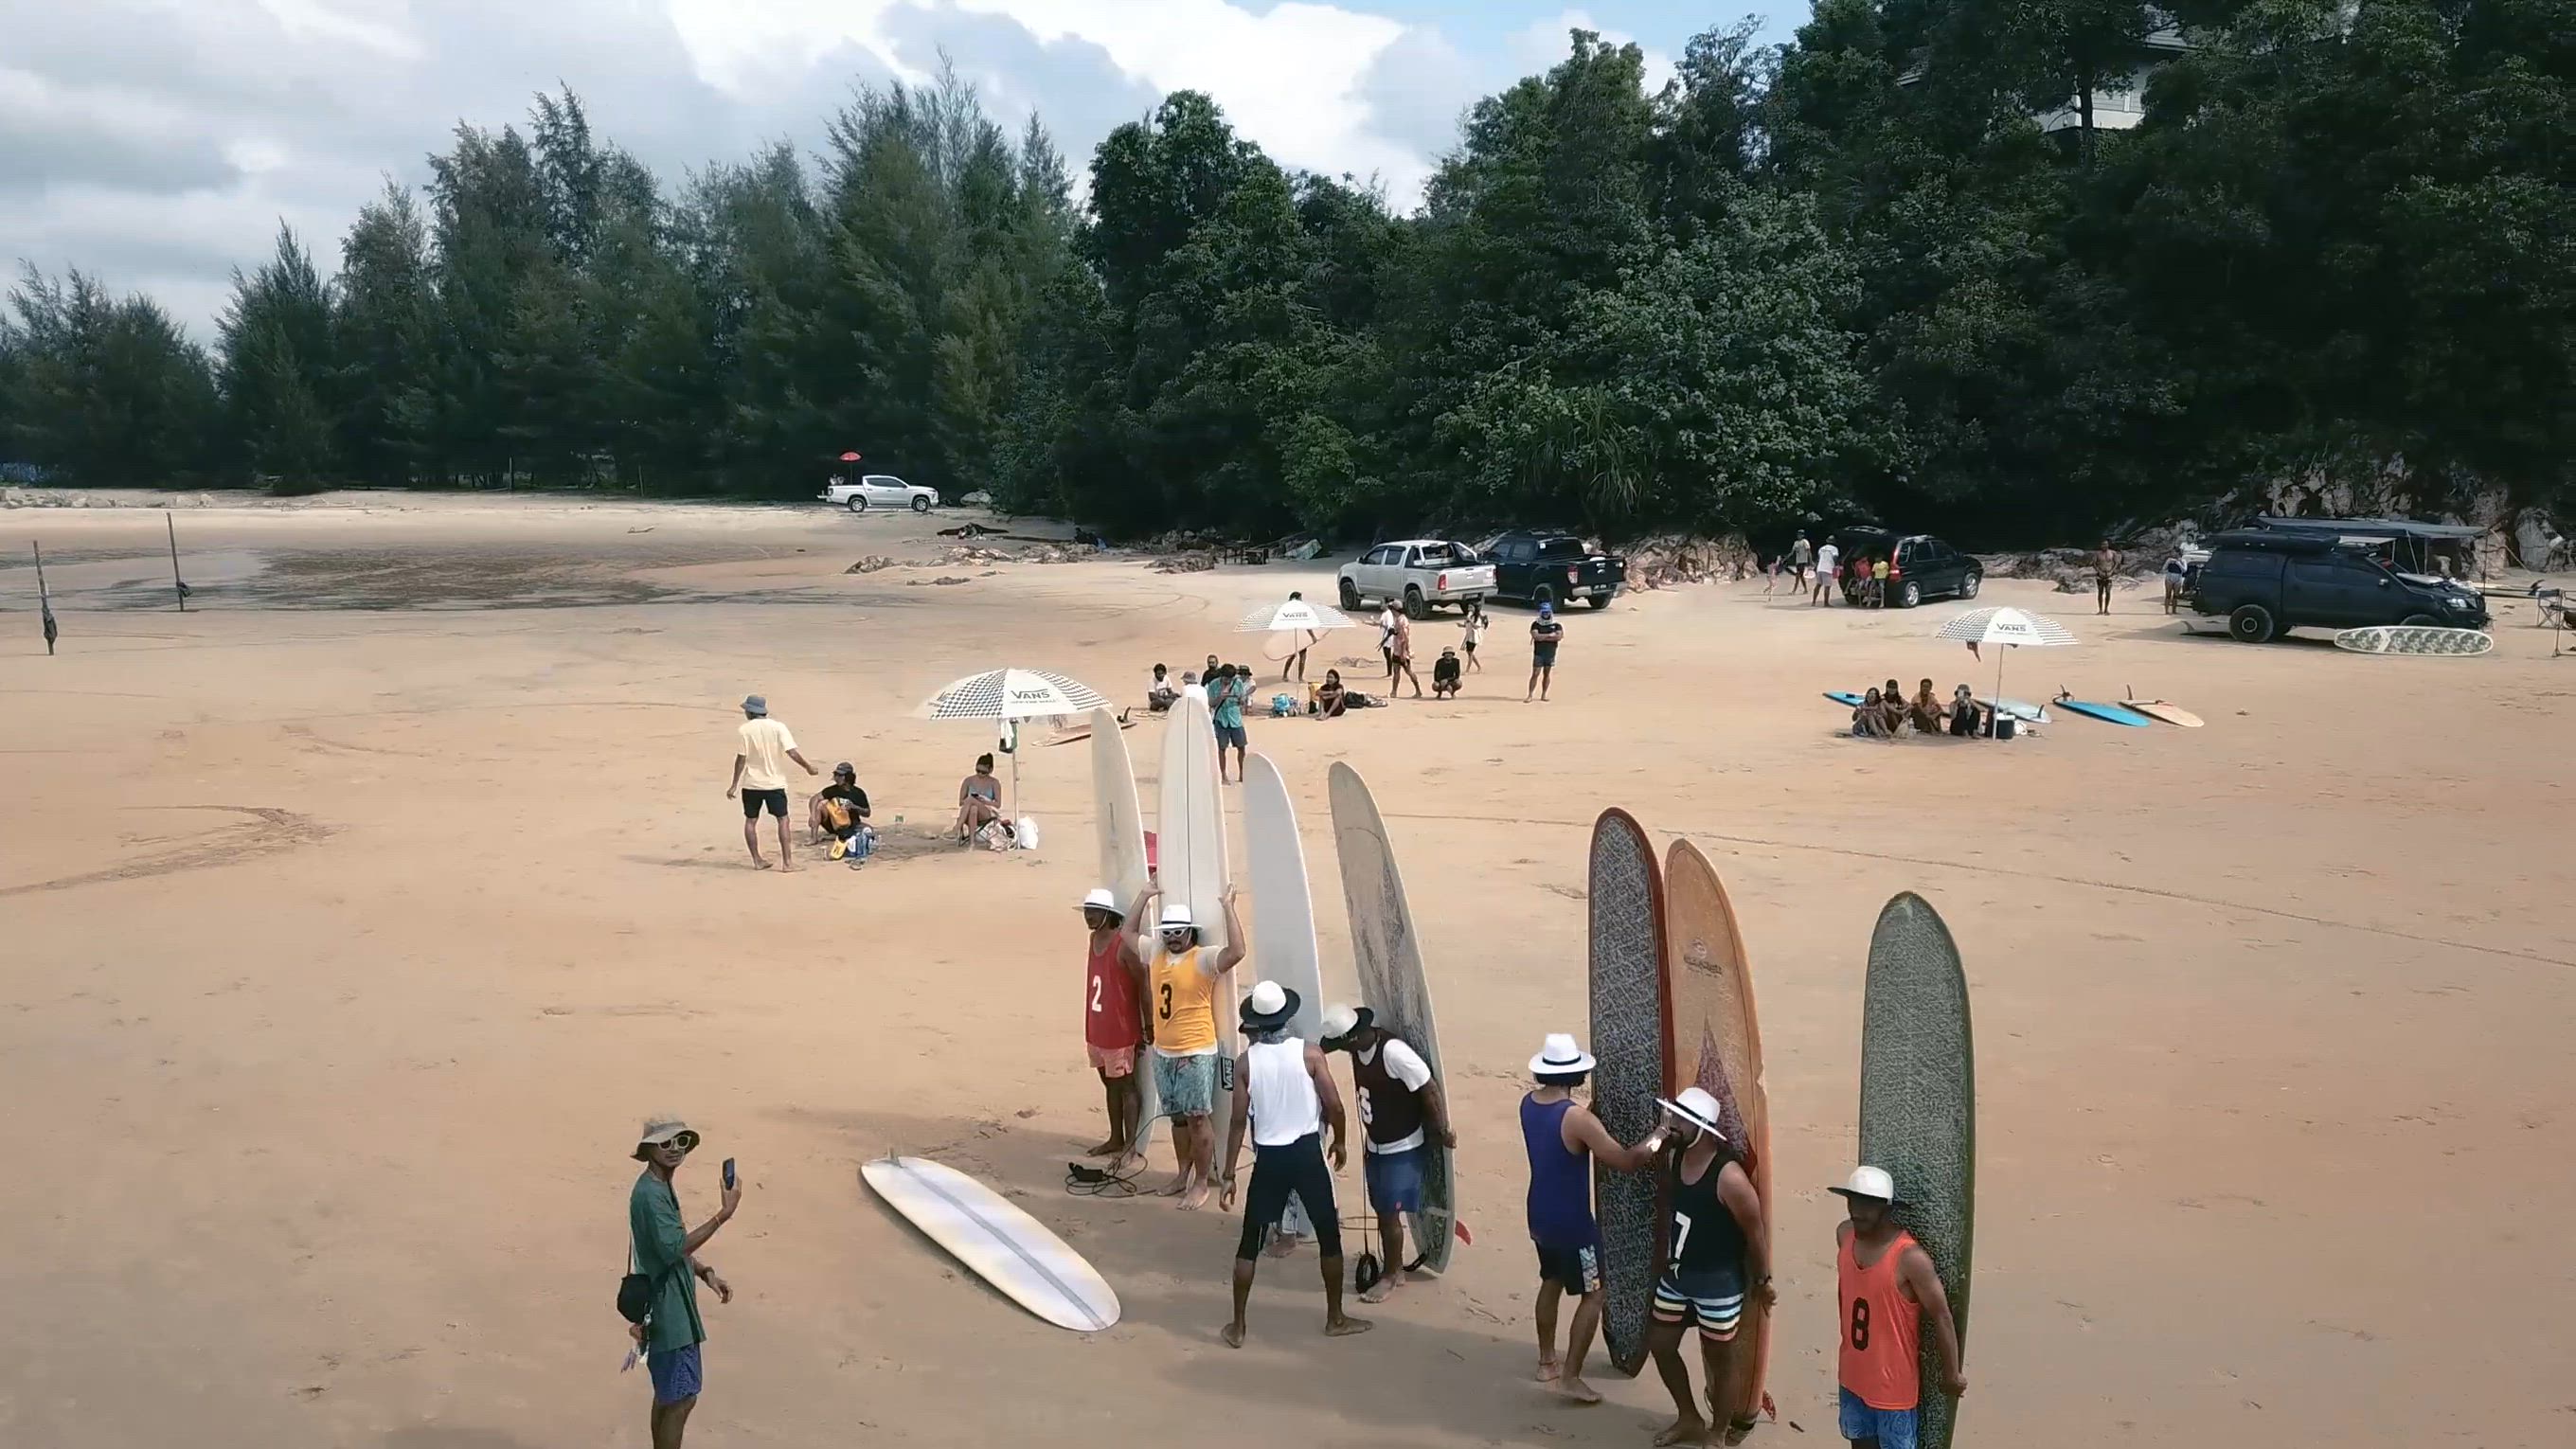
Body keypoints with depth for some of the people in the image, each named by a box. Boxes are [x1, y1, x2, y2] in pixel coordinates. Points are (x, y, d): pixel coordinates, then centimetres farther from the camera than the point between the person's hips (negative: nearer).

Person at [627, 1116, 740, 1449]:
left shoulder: (662, 1187, 11)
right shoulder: (649, 1193, -22)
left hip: (670, 1309, 10)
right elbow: (674, 1248, -28)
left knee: (668, 1396, 17)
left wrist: (705, 1273, 7)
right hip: (667, 1312, -10)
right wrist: (723, 1215, -31)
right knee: (681, 1398, -5)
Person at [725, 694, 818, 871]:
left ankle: (757, 860, 14)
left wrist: (734, 785, -1)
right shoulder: (778, 727, -5)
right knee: (783, 819, 4)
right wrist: (808, 767, 3)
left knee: (750, 821, 13)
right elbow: (792, 752, -11)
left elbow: (741, 759, -6)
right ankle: (786, 862, -2)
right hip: (775, 782, 0)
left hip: (751, 784, 0)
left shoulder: (744, 730, -6)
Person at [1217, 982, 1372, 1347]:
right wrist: (1339, 1142, 11)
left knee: (1250, 1242, 11)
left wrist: (1228, 1174, -1)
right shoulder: (1310, 1053, -9)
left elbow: (1239, 1121, -6)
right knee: (1329, 1236, 15)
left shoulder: (1245, 1062, -6)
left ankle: (1237, 1326, 15)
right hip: (1307, 1153, -1)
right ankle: (1335, 1319, 23)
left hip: (1269, 1158, 1)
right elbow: (1334, 1105, -8)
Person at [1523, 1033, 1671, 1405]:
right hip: (1572, 1221, -8)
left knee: (1551, 1282, 24)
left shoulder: (1528, 1104, -3)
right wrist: (1659, 1136, -11)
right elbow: (1625, 1162, -25)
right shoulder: (1577, 1118, -27)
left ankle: (1547, 1362, 36)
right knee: (1593, 1294, 6)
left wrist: (1590, 1110, 11)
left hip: (1540, 1215, 8)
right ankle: (1570, 1377, 8)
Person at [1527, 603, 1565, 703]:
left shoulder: (1556, 625, 2)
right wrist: (1550, 635, -13)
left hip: (1550, 653, 2)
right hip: (1538, 653, -2)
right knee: (1535, 674, -5)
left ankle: (1543, 695, 18)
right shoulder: (1536, 624, -1)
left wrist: (1542, 637, -15)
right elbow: (1535, 636, -17)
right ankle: (1529, 695, -3)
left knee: (1547, 674, 9)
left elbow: (1559, 637, -15)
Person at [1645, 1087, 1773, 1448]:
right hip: (1676, 1274, 8)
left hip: (1718, 1281, -8)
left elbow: (1754, 1230, -16)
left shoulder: (1728, 1175, -26)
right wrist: (1665, 1258, 17)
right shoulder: (1677, 1157, -3)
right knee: (1660, 1344, 16)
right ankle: (1689, 1419, 36)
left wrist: (1762, 1280, -7)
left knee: (1720, 1358, 10)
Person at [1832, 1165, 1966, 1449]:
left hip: (1894, 1381, -6)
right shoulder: (1845, 1235, -7)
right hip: (1854, 1373, 6)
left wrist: (1951, 1374, -9)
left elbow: (1941, 1317, -18)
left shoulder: (1910, 1257, -28)